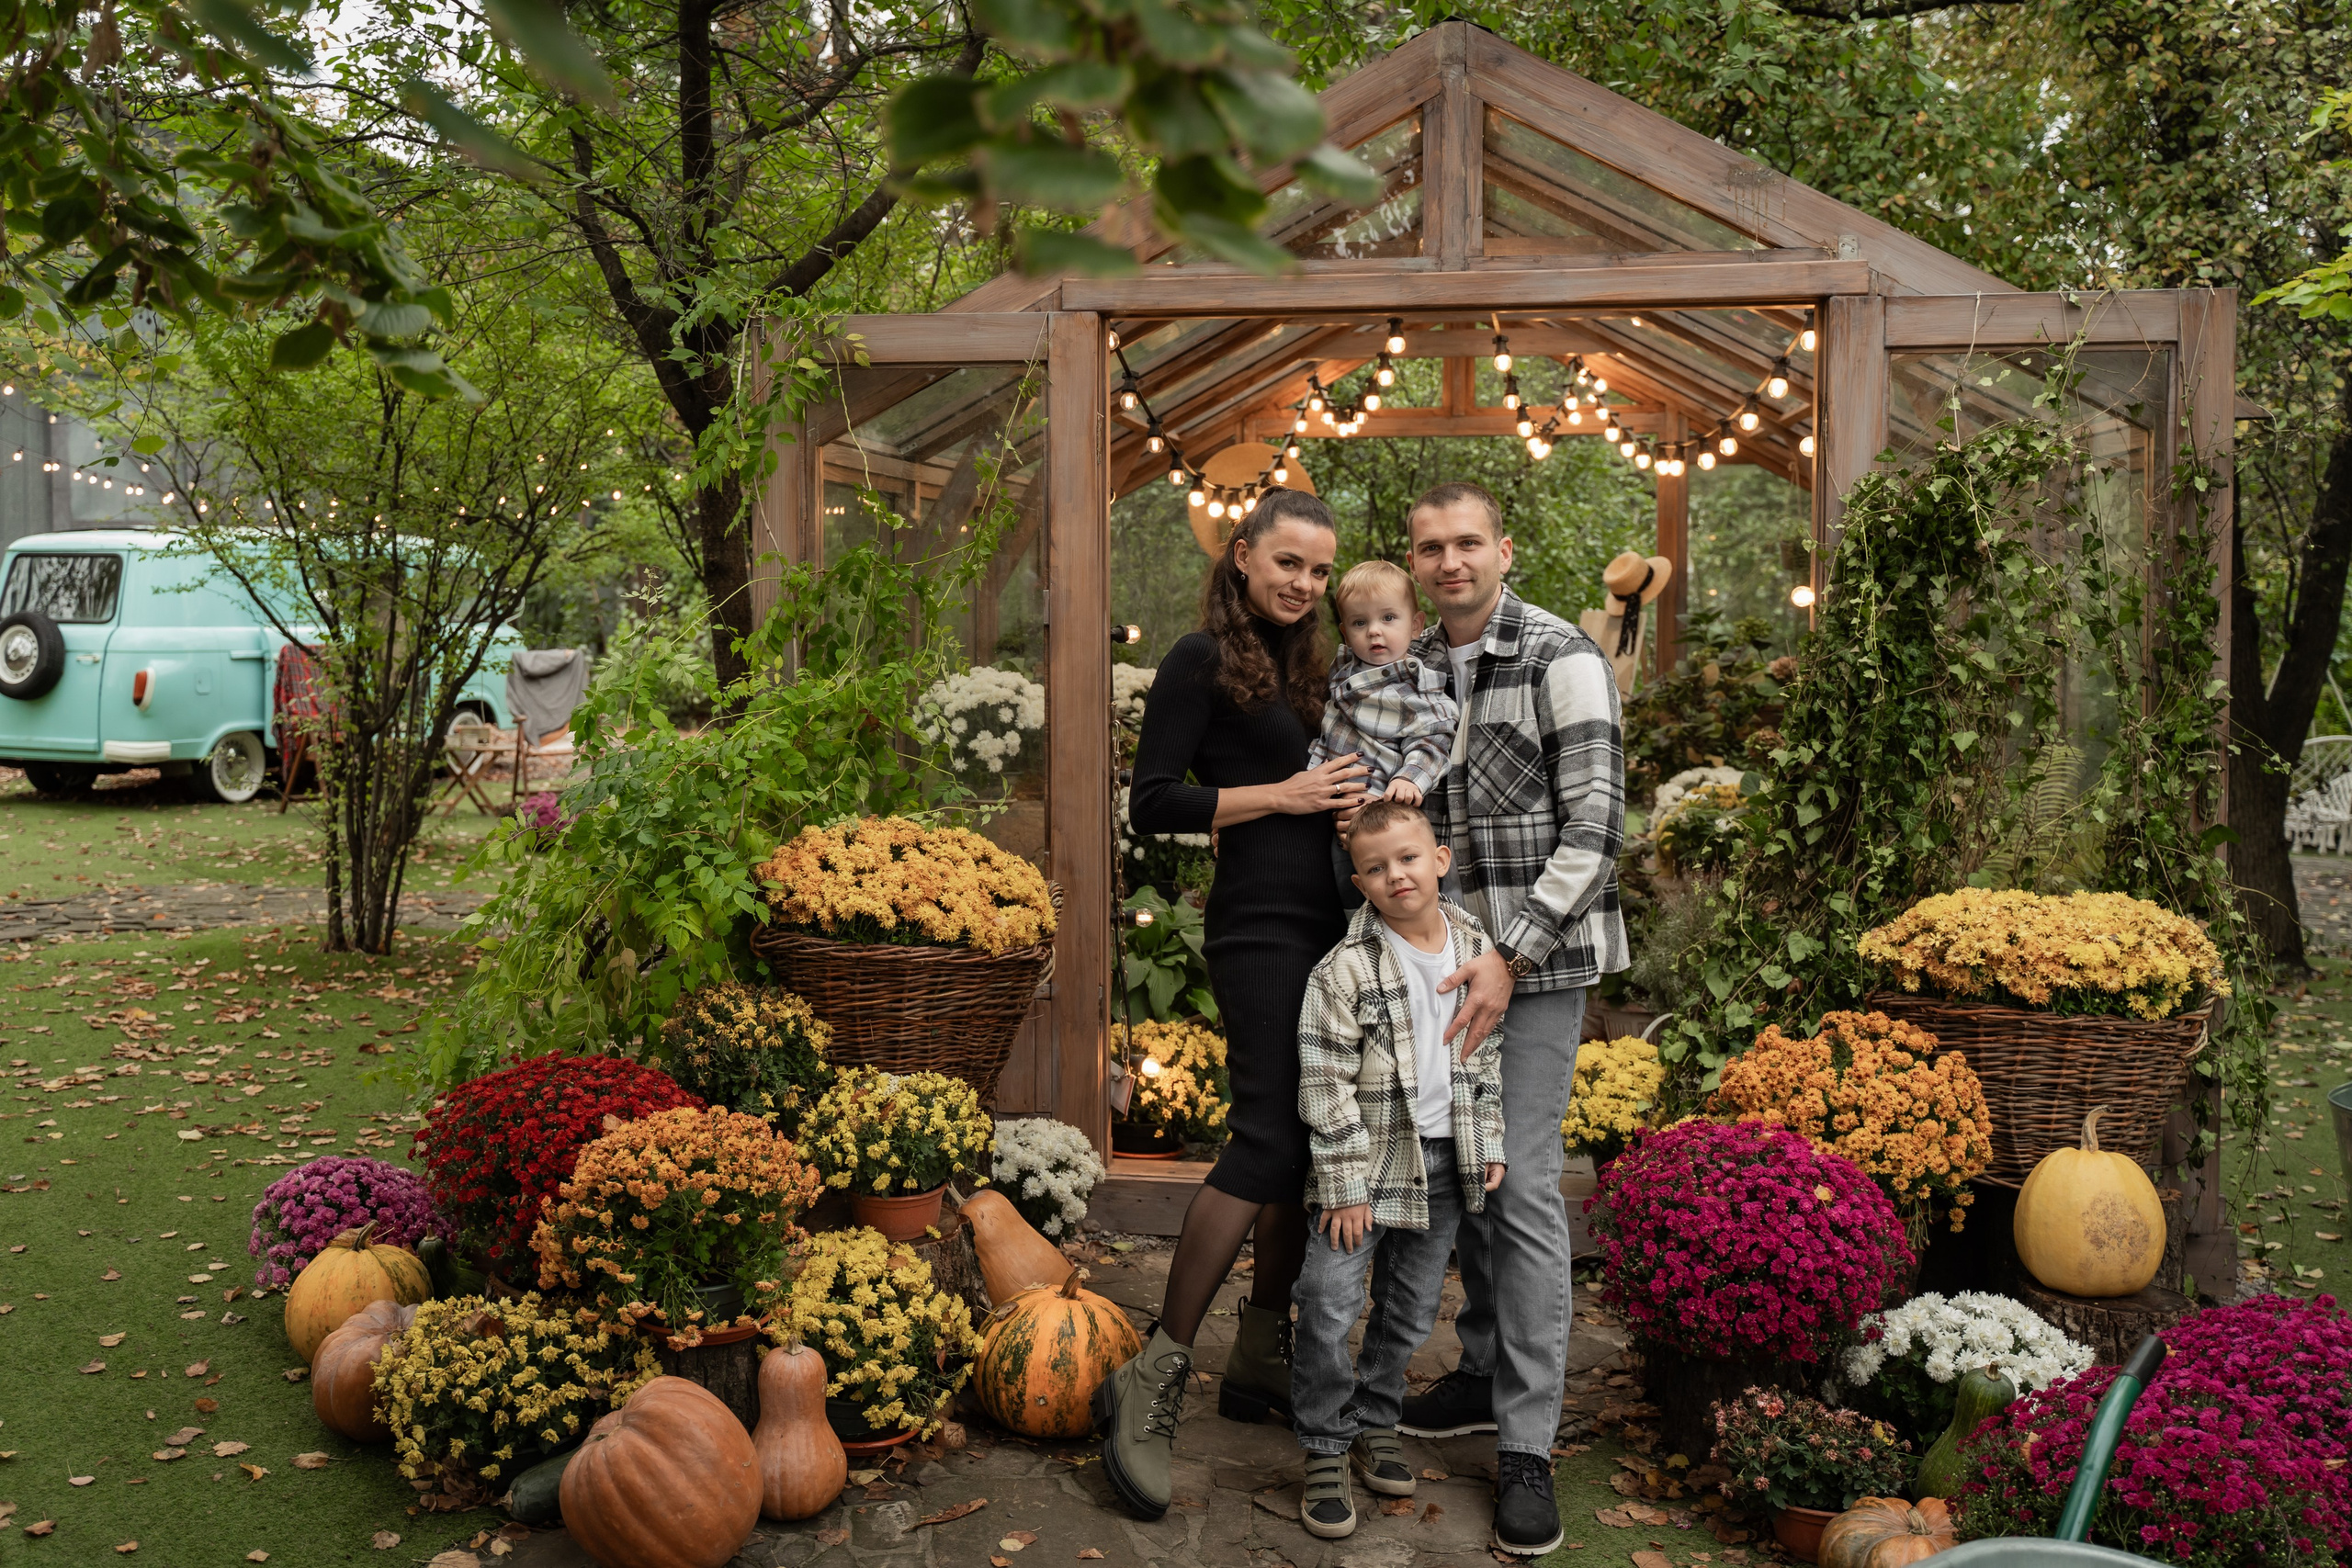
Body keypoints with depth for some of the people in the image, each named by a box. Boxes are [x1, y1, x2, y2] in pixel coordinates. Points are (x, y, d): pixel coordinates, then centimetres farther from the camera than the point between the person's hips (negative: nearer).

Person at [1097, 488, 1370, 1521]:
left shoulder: (1303, 665, 19)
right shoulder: (1203, 660, -5)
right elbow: (1152, 803, -12)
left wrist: (1356, 793, 5)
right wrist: (1283, 794, -14)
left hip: (1324, 926, 9)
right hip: (1261, 925, -8)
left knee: (1312, 1140, 9)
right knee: (1267, 1142, -15)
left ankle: (1260, 1360, 21)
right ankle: (1151, 1384, -10)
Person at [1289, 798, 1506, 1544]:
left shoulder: (1477, 950, 2)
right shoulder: (1344, 969, -14)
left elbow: (1488, 1056, 12)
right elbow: (1325, 1085, -14)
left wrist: (1489, 1143, 9)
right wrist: (1345, 1183, -14)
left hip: (1446, 1163, 5)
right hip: (1368, 1163, -4)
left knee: (1411, 1310, 14)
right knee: (1330, 1307, -7)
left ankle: (1374, 1420, 33)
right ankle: (1326, 1448, 9)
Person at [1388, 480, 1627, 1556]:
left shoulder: (1561, 659, -12)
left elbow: (1594, 824, -15)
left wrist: (1514, 954, -19)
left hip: (1539, 955, -6)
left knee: (1522, 1185, -8)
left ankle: (1526, 1446, -2)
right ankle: (1487, 1370, 29)